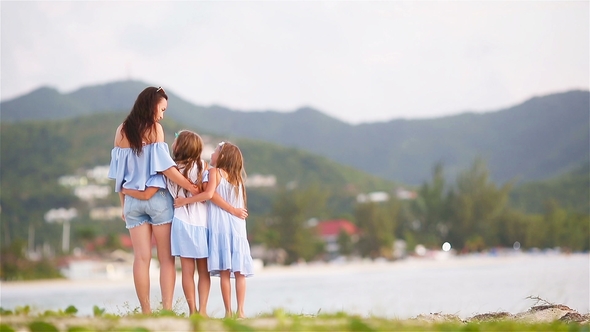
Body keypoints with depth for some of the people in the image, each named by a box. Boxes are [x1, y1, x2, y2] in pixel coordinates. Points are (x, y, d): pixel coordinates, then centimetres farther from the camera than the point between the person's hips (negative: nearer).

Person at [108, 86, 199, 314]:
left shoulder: (121, 131, 6)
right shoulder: (154, 129, -7)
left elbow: (118, 171, 8)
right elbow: (165, 166, -13)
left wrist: (123, 204, 15)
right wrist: (192, 188, -8)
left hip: (132, 200, 4)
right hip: (157, 198, -4)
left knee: (141, 257, 3)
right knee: (166, 258, 2)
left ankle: (146, 311, 0)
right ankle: (166, 309, -4)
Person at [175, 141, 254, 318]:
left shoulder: (214, 172, -2)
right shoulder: (238, 177, 15)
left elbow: (208, 194, -16)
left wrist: (185, 200, -11)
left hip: (220, 228, -4)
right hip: (238, 228, 4)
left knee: (224, 272, -4)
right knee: (239, 272, 4)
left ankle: (228, 312, -6)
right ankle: (240, 311, -1)